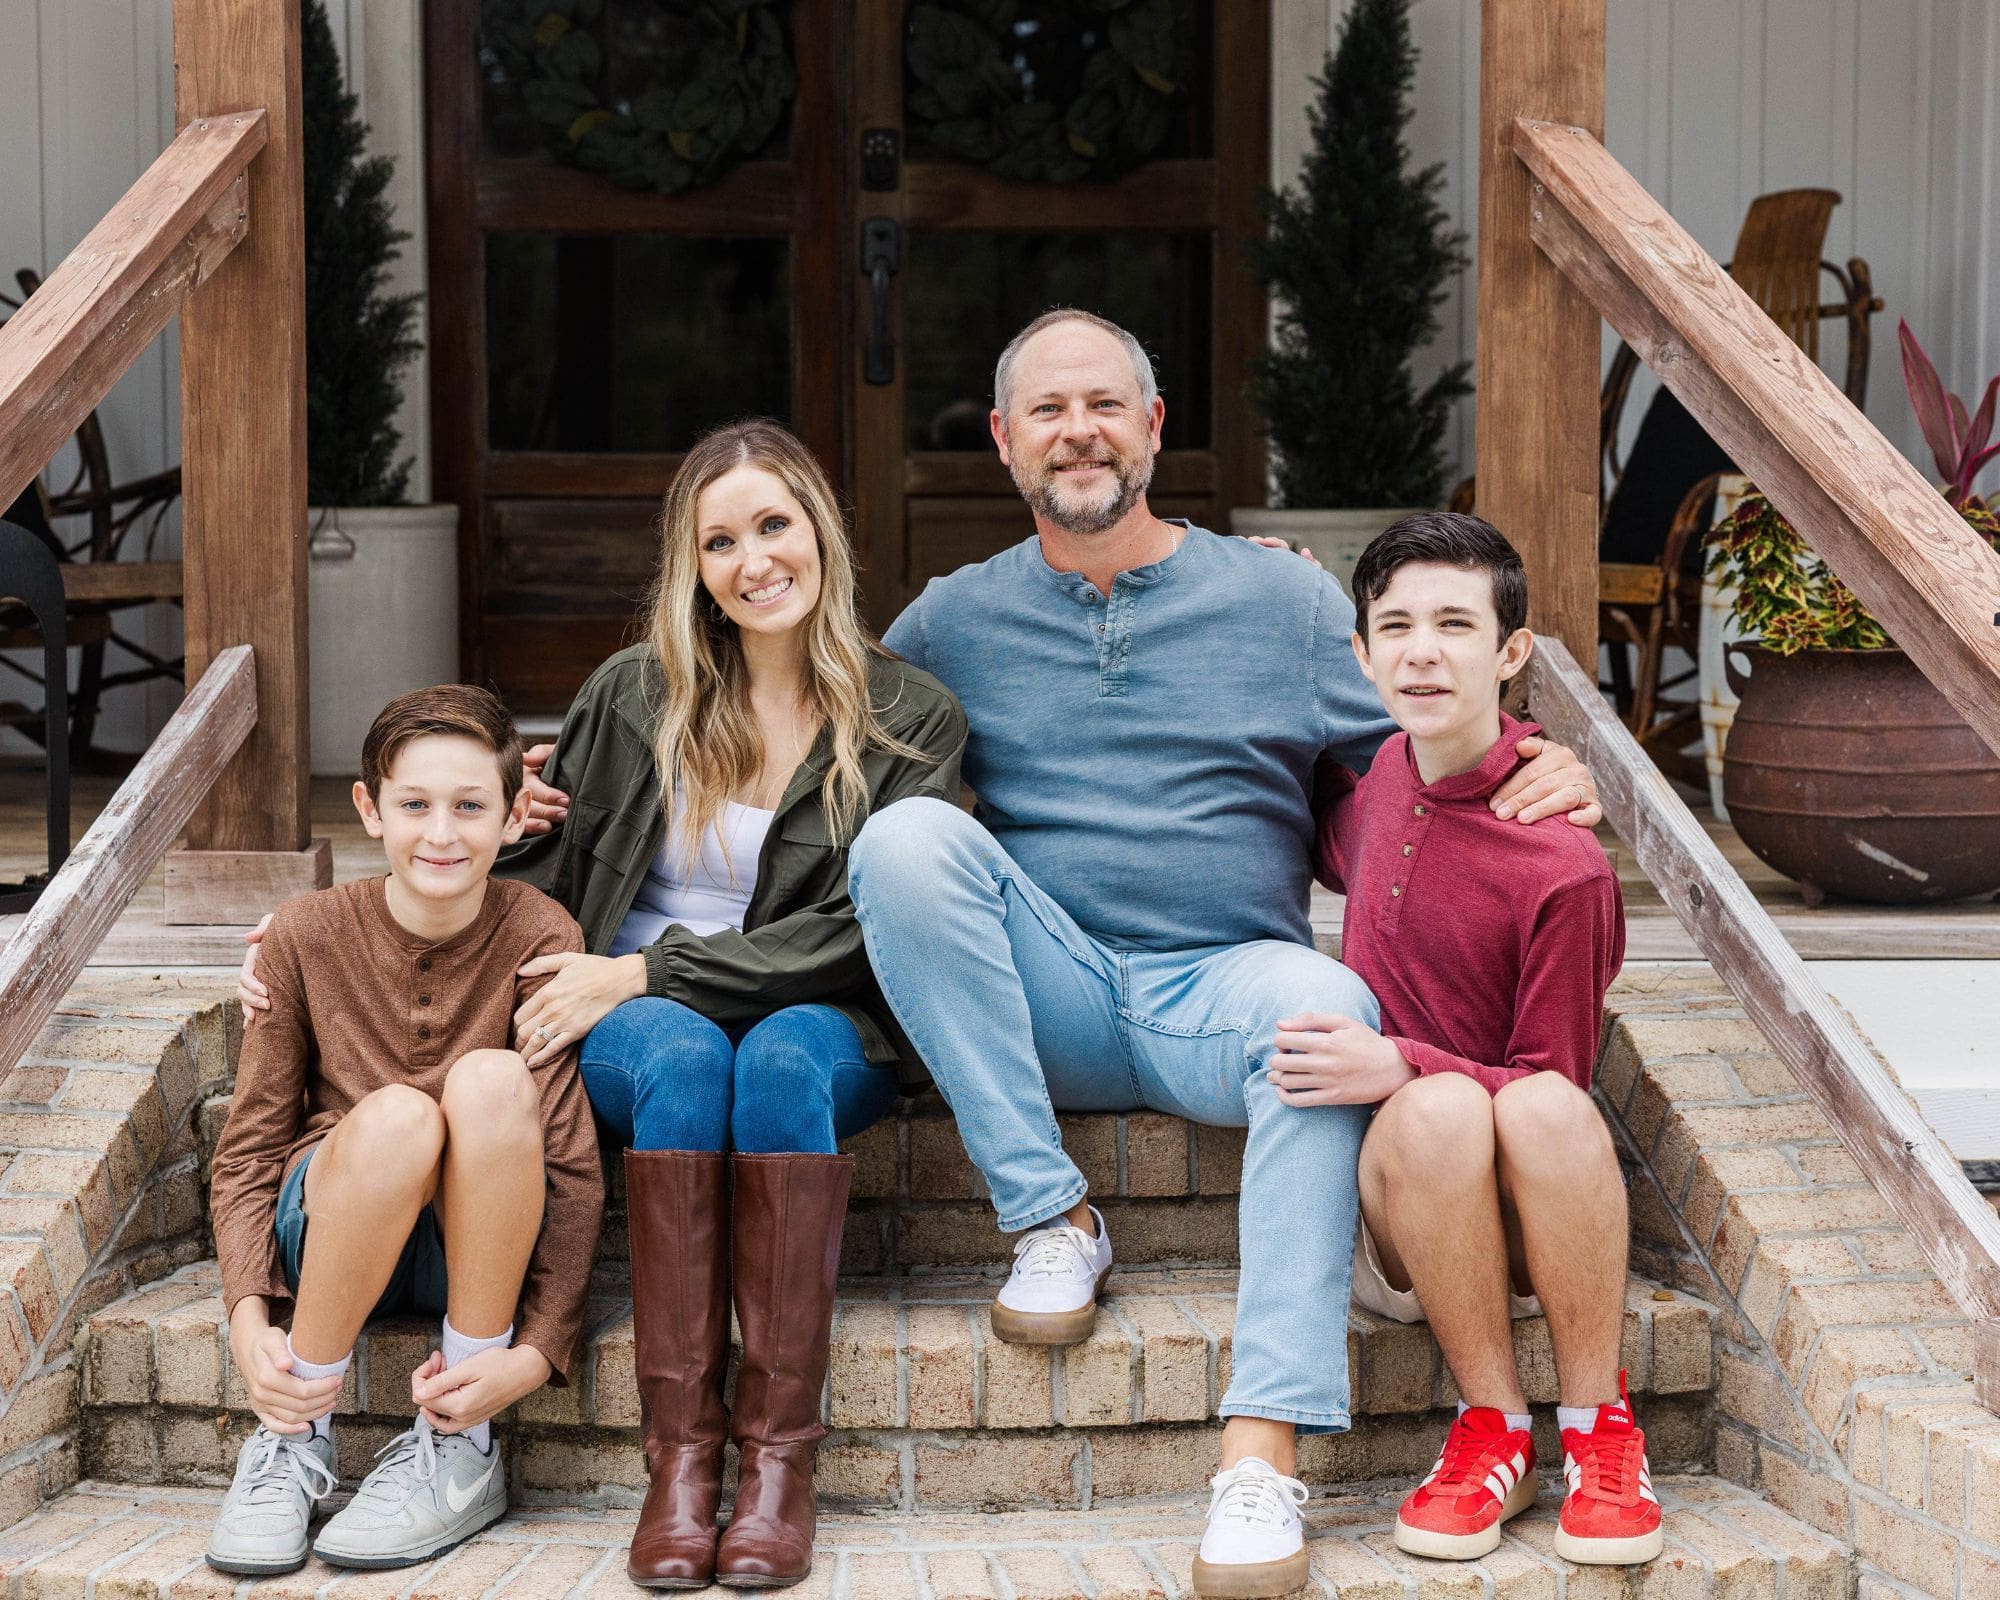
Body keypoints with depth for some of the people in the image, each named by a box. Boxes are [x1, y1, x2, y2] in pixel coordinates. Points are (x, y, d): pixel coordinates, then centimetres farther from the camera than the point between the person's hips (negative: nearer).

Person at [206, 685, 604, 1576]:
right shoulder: (309, 934, -6)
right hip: (335, 1239, 0)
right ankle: (294, 1436, -17)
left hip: (481, 1249, 0)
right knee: (397, 1114, -33)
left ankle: (459, 1450, -22)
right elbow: (248, 1146, -2)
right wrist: (247, 1321, -18)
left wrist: (537, 1351, -26)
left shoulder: (537, 938, -11)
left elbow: (573, 1166, -14)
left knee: (491, 1080, -31)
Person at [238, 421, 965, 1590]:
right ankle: (681, 1452, -36)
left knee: (783, 1056, -36)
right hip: (635, 1023, 1)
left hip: (821, 1024, -1)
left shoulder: (911, 722, 2)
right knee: (683, 1056, -34)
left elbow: (852, 935, -7)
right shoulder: (634, 699, 8)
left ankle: (782, 1454, -38)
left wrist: (644, 972, -16)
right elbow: (539, 880, 13)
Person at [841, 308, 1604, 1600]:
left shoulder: (1286, 600, 11)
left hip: (1222, 985, -1)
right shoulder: (954, 622, 13)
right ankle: (1050, 1219, -19)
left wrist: (1548, 775, -10)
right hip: (1047, 999, 2)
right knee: (909, 833, -26)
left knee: (1324, 1004, -37)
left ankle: (1265, 1449, -41)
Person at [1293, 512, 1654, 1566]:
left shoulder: (1563, 868, -16)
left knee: (1545, 1107, -37)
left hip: (1529, 1227, -3)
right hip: (1385, 1208, 3)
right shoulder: (1382, 777, 4)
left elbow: (1552, 1089, -12)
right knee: (1441, 1109, -33)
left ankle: (1597, 1425, -15)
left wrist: (1397, 1066, -27)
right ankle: (1493, 1432, -15)